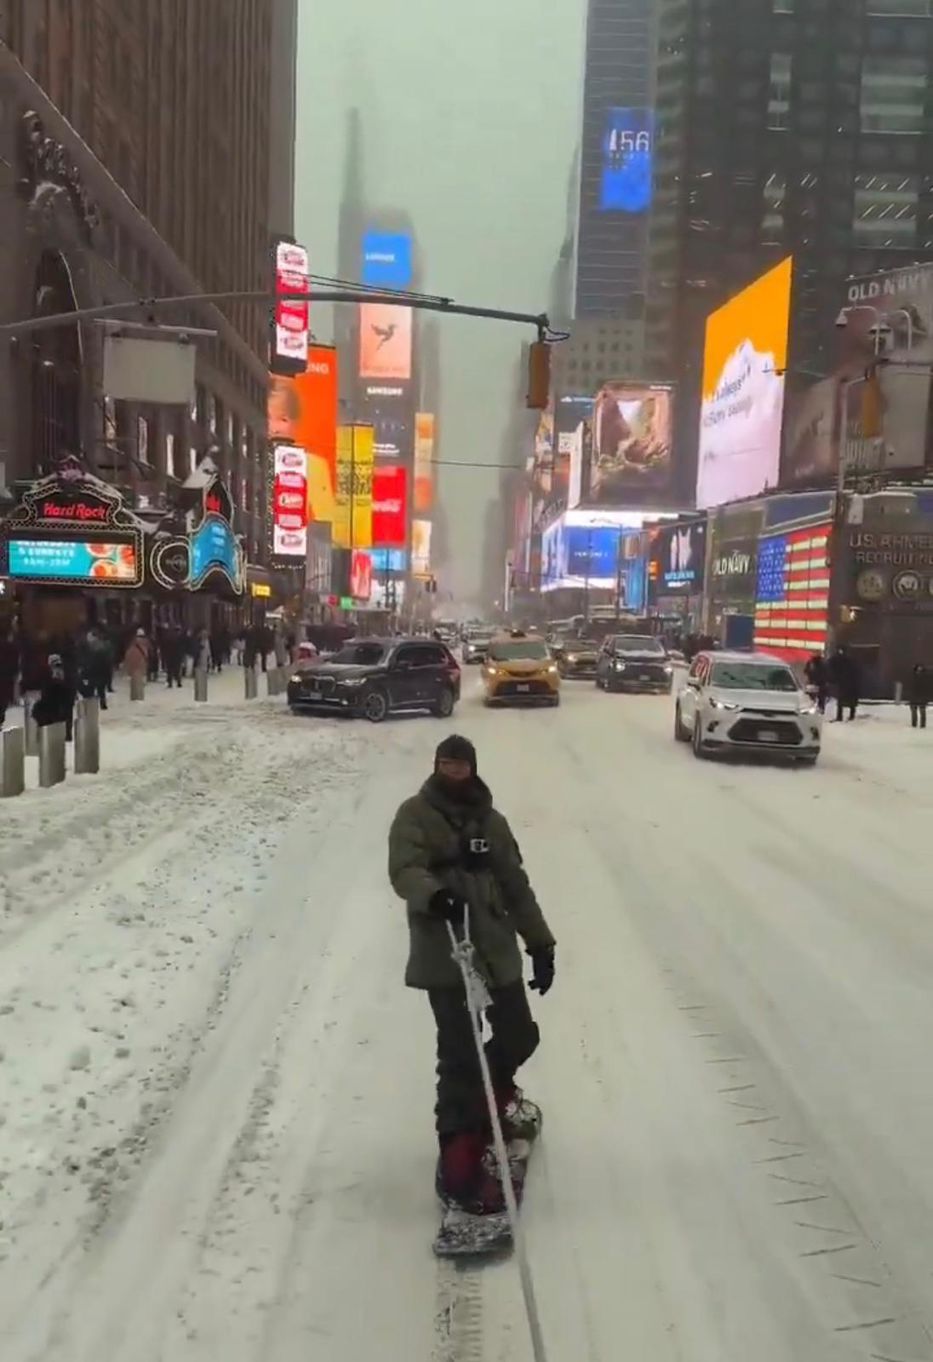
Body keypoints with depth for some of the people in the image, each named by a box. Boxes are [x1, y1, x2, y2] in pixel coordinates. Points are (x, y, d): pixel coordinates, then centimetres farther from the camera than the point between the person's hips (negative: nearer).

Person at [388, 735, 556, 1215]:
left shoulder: (490, 821, 12)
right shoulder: (415, 814, -2)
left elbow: (516, 885, 16)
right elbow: (404, 870, -17)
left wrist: (540, 942, 12)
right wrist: (432, 894, -39)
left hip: (496, 948, 6)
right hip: (442, 952, -5)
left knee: (520, 1036, 13)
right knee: (459, 1053, -8)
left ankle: (493, 1092, 45)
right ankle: (460, 1161, 1)